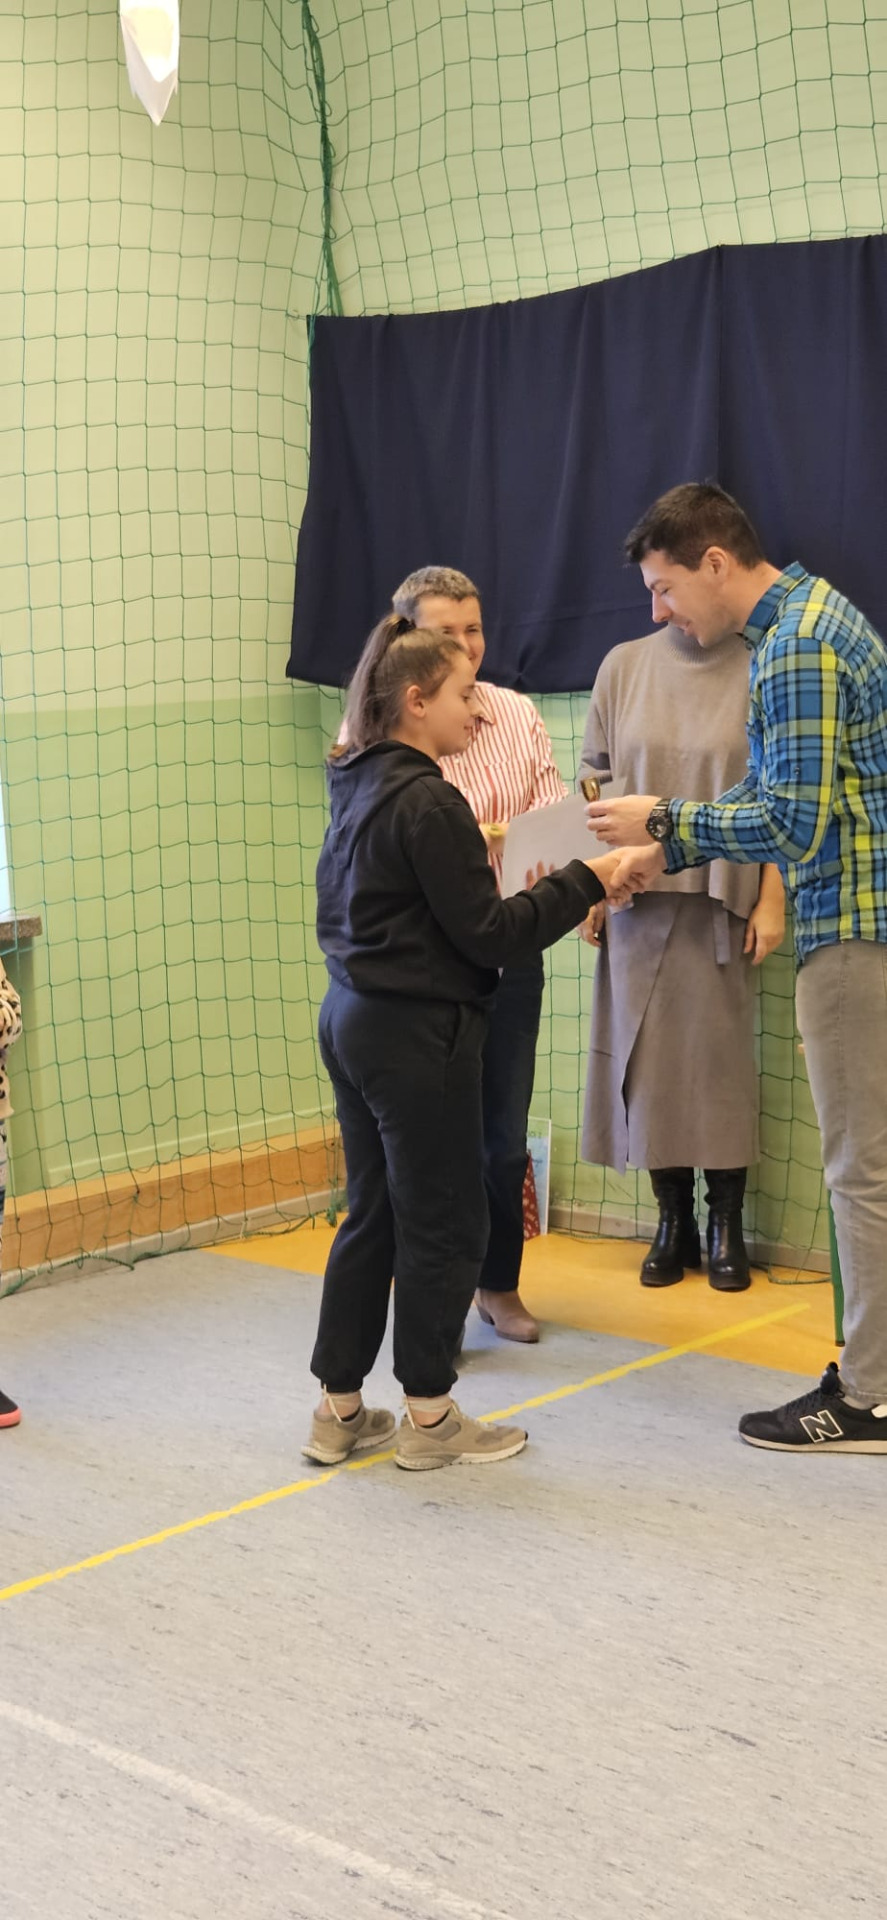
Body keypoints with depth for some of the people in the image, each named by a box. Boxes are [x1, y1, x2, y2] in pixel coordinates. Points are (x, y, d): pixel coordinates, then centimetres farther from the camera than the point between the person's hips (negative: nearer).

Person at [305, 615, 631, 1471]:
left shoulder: (355, 790, 10)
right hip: (417, 1032, -9)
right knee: (442, 1223, 3)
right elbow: (487, 934, -18)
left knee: (370, 1215, 15)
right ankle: (428, 1416, 14)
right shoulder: (428, 801, -18)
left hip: (352, 1017, 9)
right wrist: (584, 882, -11)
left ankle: (339, 1409, 21)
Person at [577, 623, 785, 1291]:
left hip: (723, 901, -2)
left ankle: (725, 1225, 15)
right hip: (637, 899, 3)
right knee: (648, 1056, 5)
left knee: (721, 1059, 1)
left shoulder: (757, 670, -3)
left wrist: (771, 901, -6)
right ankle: (673, 1220, 18)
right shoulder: (625, 666, 6)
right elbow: (595, 783, 10)